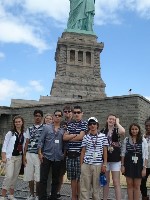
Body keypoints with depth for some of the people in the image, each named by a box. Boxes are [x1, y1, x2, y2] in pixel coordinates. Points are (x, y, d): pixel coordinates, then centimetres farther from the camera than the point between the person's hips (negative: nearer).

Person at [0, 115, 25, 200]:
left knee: (15, 176, 9)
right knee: (9, 176, -10)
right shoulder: (10, 133, -7)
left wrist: (24, 156, 5)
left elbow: (24, 145, 8)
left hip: (19, 157, 4)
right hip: (10, 157, -4)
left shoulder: (24, 133, 4)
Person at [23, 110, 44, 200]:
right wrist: (24, 155, 5)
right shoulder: (29, 129, 12)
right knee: (29, 176, 9)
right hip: (29, 154, 4)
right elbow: (27, 143, 12)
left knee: (38, 177, 1)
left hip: (39, 155, -4)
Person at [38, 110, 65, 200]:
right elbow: (41, 141, 1)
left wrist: (64, 153, 1)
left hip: (58, 158, 2)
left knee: (56, 179, 11)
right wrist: (40, 153, -6)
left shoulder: (63, 130, 7)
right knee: (43, 178, 2)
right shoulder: (47, 127, 2)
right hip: (46, 156, -2)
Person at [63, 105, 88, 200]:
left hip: (79, 154, -4)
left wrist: (70, 138, 2)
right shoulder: (70, 125, 14)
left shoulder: (84, 123, 0)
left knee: (79, 177, 2)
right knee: (72, 177, 10)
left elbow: (81, 137, -11)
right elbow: (64, 137, 3)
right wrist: (75, 135, -7)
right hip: (70, 154, 4)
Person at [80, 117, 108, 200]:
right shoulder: (85, 137, 5)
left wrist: (104, 164, -1)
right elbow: (83, 151, 8)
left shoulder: (103, 136, 2)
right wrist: (81, 165, 5)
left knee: (96, 186, 10)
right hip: (86, 164, 1)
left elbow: (105, 151, 4)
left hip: (98, 164, -1)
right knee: (84, 186, 4)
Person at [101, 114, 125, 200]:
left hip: (115, 158, -3)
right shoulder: (103, 131, 6)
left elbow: (123, 132, -28)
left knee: (116, 182, -1)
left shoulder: (117, 130, -2)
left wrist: (117, 123, -13)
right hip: (105, 158, 3)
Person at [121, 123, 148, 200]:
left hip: (138, 165, -1)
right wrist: (122, 165, 0)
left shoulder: (143, 140, -3)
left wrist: (144, 168, -6)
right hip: (128, 164, 1)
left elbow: (145, 155, -2)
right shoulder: (126, 139, 1)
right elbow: (123, 153, 5)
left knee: (137, 186, 7)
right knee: (129, 185, 9)